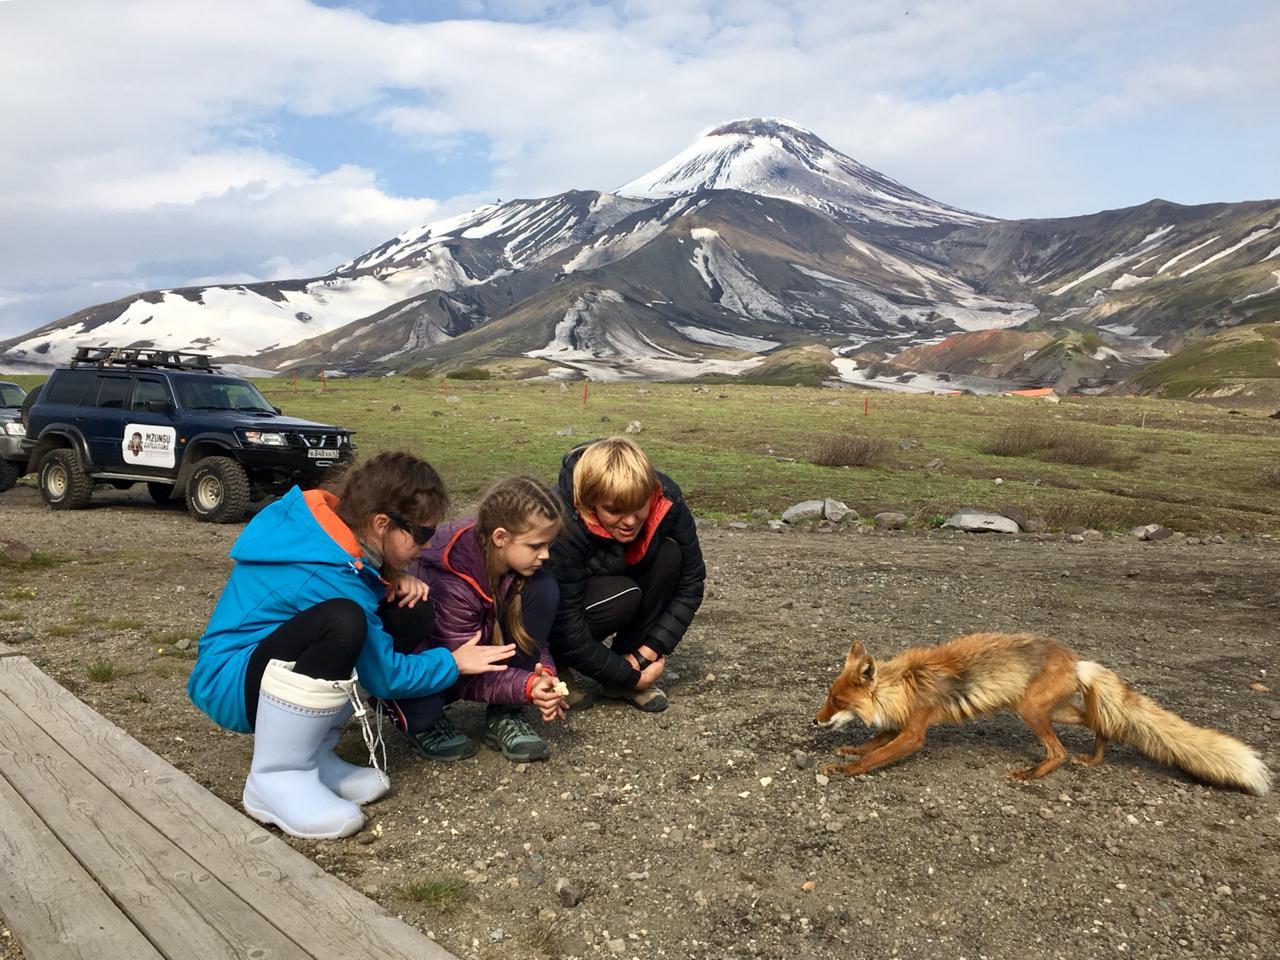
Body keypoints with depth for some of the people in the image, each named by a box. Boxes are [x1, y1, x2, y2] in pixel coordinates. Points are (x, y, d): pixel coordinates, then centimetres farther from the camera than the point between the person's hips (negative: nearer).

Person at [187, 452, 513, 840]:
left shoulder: (326, 521, -6)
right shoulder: (326, 575, -28)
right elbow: (384, 675, -17)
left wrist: (392, 577, -5)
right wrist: (454, 662, -3)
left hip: (270, 656, 9)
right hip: (229, 684, -9)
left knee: (409, 612, -4)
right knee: (343, 622, -37)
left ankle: (312, 750, 0)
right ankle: (276, 777, -20)